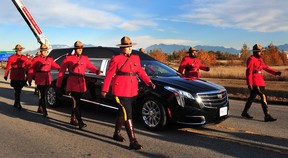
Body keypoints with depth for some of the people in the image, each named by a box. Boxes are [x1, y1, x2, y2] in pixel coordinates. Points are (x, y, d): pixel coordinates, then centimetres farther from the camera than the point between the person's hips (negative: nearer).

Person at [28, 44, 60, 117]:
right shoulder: (36, 59, -2)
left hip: (47, 80, 5)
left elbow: (54, 65, 3)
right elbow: (31, 70, 0)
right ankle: (44, 111, -6)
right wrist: (29, 80, 0)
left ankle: (40, 108, 31)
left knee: (43, 95, 15)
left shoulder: (49, 59, 12)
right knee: (42, 95, -6)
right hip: (40, 80, -5)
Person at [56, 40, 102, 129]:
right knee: (76, 103, -10)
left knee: (76, 103, 14)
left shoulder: (85, 58, 12)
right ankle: (80, 123, -11)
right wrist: (58, 84, 2)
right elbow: (62, 72, 3)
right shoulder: (68, 58, 2)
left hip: (81, 84, 4)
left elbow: (91, 67, -1)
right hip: (72, 84, -4)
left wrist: (97, 71, -23)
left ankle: (73, 120, 29)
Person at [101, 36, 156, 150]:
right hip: (121, 90, -6)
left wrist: (149, 82, -5)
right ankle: (133, 141, -7)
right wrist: (105, 89, -2)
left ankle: (117, 133, 37)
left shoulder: (136, 58, 10)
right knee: (128, 114, -9)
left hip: (132, 90, 6)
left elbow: (140, 71, 9)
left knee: (122, 112, 19)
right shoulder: (116, 59, -5)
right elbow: (109, 75, -4)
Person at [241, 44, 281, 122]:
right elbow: (249, 72, -17)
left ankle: (245, 112, 26)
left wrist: (275, 72, 4)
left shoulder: (260, 59, 16)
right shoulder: (251, 60, -12)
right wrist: (249, 84, -21)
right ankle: (267, 116, -9)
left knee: (252, 97, 16)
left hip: (260, 81, 10)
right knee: (263, 97, -12)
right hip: (255, 82, -10)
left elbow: (266, 68, 18)